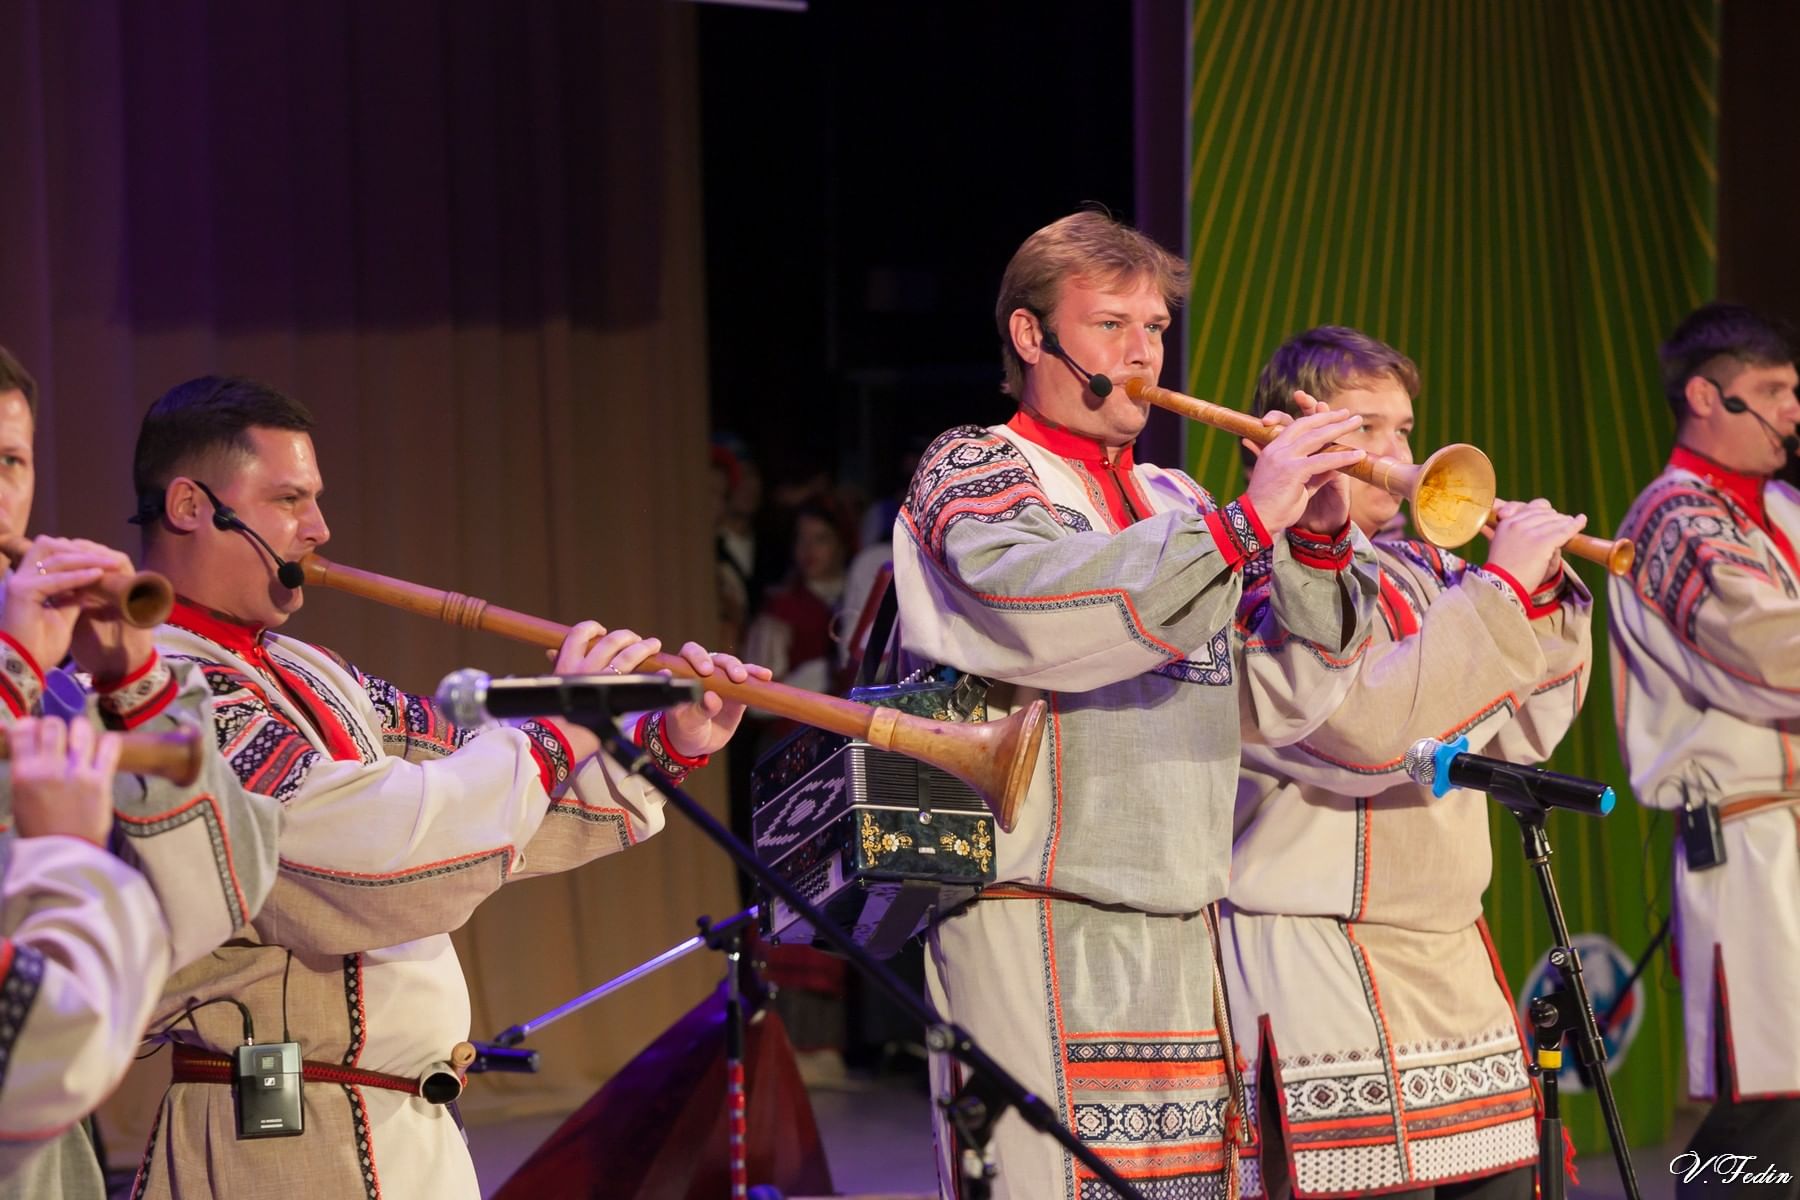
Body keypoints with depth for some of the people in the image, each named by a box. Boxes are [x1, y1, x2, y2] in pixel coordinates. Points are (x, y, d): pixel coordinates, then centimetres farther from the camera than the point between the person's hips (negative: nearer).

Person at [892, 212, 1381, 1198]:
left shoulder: (1174, 502, 22)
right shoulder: (968, 471, 3)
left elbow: (1279, 699, 14)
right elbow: (1033, 608, -20)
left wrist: (1318, 543, -2)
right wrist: (1243, 524, -22)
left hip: (1179, 935, 6)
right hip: (1030, 925, -6)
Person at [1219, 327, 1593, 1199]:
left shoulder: (1418, 567, 17)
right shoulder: (1258, 577, -8)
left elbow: (1520, 734, 16)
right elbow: (1365, 728, -22)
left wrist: (1540, 596, 1)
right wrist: (1499, 587, -17)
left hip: (1454, 966, 8)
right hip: (1320, 982, -8)